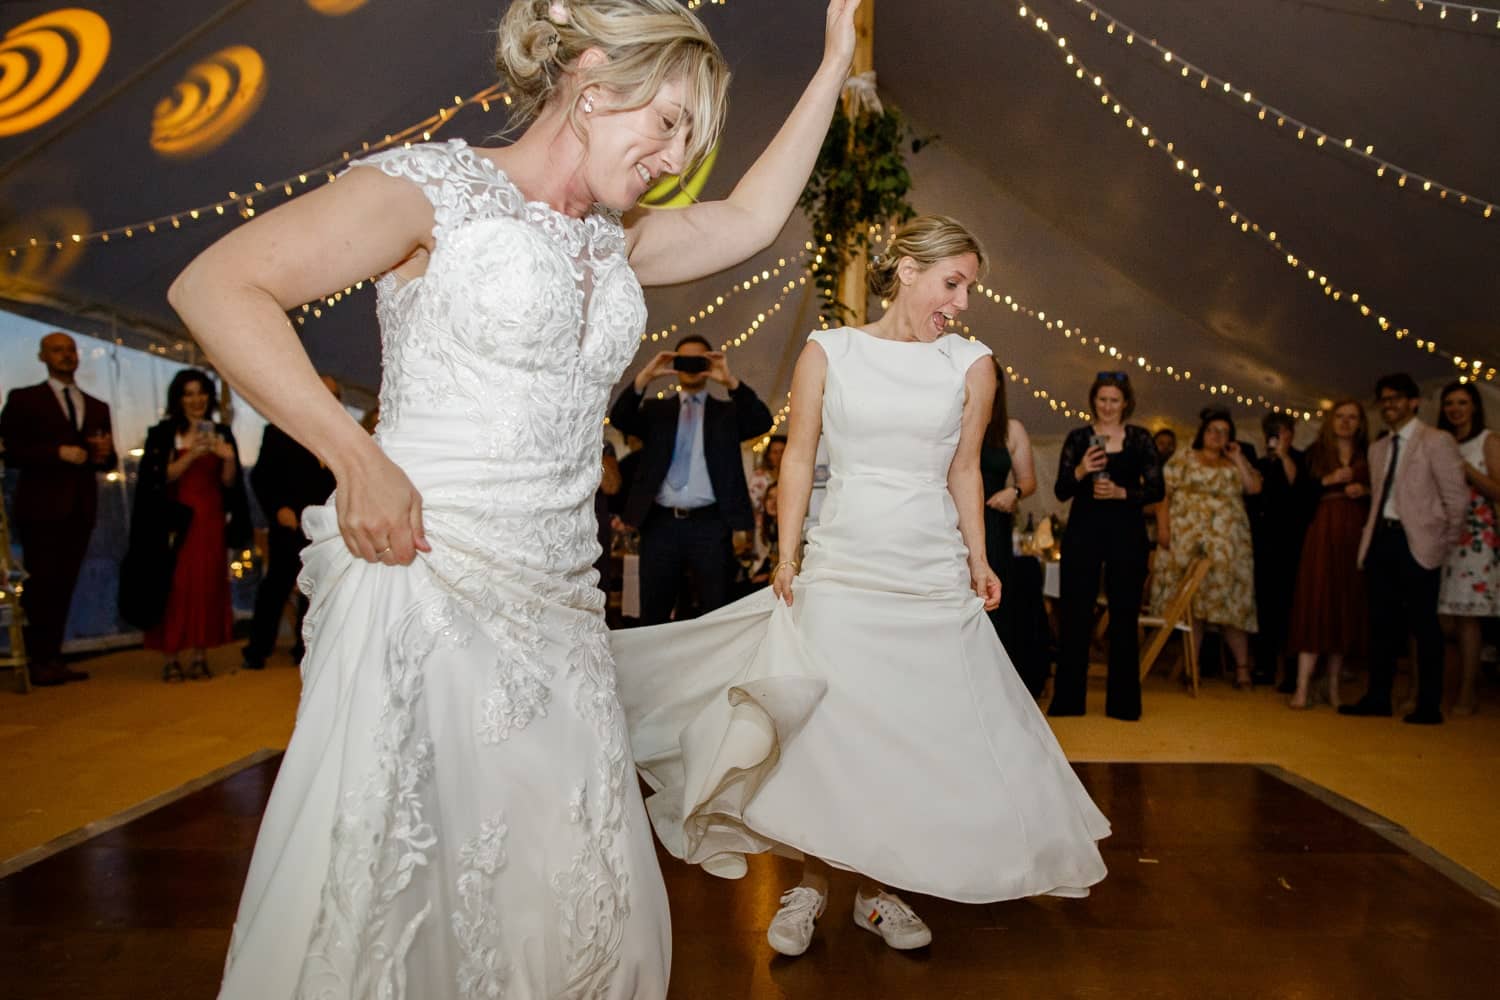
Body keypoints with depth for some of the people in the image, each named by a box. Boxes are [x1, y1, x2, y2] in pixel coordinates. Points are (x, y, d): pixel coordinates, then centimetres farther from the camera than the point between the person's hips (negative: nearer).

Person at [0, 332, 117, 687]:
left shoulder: (97, 407, 19)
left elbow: (109, 461, 18)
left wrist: (104, 454, -4)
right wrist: (57, 452, -16)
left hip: (80, 509, 4)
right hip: (41, 508, -4)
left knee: (64, 587, 6)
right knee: (41, 586, -4)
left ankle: (54, 659, 10)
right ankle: (39, 662, 1)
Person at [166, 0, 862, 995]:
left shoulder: (611, 238, 16)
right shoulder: (438, 184, -5)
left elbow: (751, 217, 25)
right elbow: (216, 286, -8)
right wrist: (357, 456, -16)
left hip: (558, 605, 7)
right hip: (425, 586, -6)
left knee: (581, 897, 8)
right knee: (383, 887, 2)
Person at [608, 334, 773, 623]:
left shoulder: (727, 412, 13)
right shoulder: (655, 409, 17)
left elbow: (763, 423, -5)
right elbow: (619, 419, 0)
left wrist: (731, 381, -16)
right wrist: (645, 377, -12)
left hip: (710, 525, -1)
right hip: (661, 524, 2)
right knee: (653, 615, 7)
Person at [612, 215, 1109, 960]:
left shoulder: (971, 364, 5)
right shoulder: (828, 352, 1)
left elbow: (964, 471, 11)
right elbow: (798, 458, 2)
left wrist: (978, 562, 7)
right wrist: (786, 558, -4)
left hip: (934, 578, 2)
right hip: (839, 570, -1)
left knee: (914, 734, 5)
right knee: (823, 728, -1)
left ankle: (879, 889, 23)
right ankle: (810, 884, 18)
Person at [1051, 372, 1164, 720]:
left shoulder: (1140, 438, 5)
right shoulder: (1077, 437, 5)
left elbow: (1156, 490, 0)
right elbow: (1061, 492, 1)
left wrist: (1121, 492, -16)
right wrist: (1080, 472, -18)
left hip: (1127, 533, 0)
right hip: (1083, 531, 0)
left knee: (1124, 617, 5)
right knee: (1076, 615, 1)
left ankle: (1123, 701, 16)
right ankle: (1067, 699, 10)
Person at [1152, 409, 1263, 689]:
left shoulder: (1236, 463, 16)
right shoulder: (1182, 459, 9)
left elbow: (1254, 487, 0)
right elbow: (1164, 494, 2)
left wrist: (1238, 458, 0)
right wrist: (1163, 527, -9)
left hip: (1226, 544, 1)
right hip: (1187, 541, -1)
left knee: (1230, 602, -1)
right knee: (1190, 603, 0)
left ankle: (1242, 666, 6)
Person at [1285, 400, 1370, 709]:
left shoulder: (1370, 455, 11)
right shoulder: (1315, 452, 7)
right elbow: (1299, 492, -1)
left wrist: (1365, 491, -8)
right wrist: (1328, 481, -13)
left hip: (1356, 536, 2)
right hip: (1322, 535, -2)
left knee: (1347, 604, 3)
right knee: (1315, 602, -8)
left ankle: (1334, 684, 11)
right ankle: (1303, 685, -9)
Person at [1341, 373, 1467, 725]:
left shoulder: (1437, 441, -3)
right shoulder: (1377, 448, 17)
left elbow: (1457, 497, -5)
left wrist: (1446, 543, -2)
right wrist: (1371, 532, 9)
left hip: (1416, 542, -6)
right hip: (1381, 539, 6)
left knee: (1423, 624, 0)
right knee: (1382, 623, 9)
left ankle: (1429, 706, 8)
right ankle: (1378, 697, 16)